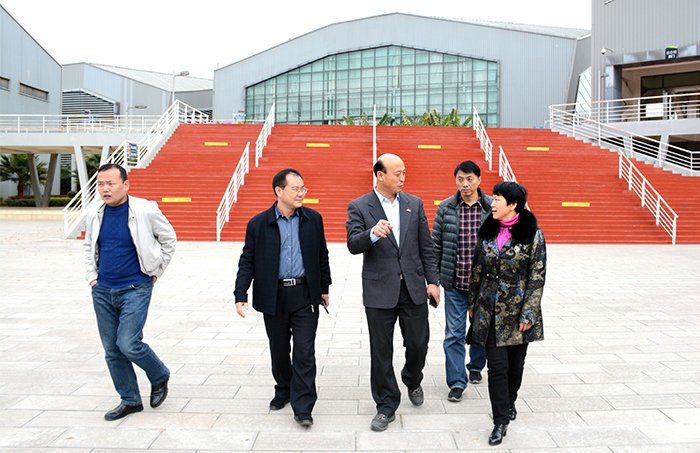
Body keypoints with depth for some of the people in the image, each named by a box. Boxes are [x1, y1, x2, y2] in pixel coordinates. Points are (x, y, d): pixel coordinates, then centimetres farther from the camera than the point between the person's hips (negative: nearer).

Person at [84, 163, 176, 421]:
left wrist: (156, 272, 3)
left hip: (135, 289, -5)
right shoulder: (94, 215, 4)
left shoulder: (146, 211, -11)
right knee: (112, 350, 9)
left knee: (129, 345, -13)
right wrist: (92, 276, 11)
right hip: (102, 291, 5)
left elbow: (169, 239, 4)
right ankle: (130, 400, 25)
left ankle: (160, 377, 17)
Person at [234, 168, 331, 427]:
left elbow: (322, 256, 11)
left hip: (305, 295, 0)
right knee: (279, 350, 15)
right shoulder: (258, 224, -3)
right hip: (273, 297, 0)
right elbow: (247, 261, 0)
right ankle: (283, 391, 38)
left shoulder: (313, 219, 2)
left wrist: (324, 287, 13)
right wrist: (241, 295, -7)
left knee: (304, 352, -3)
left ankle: (302, 408, 5)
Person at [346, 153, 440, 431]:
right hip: (380, 290, -2)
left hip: (413, 288, 3)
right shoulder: (359, 207, -2)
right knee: (381, 351, 6)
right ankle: (386, 406, 22)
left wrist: (433, 281, 5)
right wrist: (373, 234, -34)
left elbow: (426, 247, 9)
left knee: (418, 344, 8)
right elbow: (353, 245, -14)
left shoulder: (414, 203, 8)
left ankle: (412, 380, 40)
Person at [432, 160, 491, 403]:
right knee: (454, 333, 1)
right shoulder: (445, 208, -1)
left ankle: (476, 367, 40)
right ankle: (456, 382, 11)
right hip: (454, 283, 0)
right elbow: (436, 244, 3)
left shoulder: (493, 208, -2)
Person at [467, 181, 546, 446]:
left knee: (516, 362, 13)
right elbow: (477, 269, 10)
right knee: (497, 364, -2)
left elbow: (537, 278, -8)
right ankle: (501, 420, 7)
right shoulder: (487, 231, 3)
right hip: (490, 310, 2)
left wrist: (528, 314, -11)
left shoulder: (533, 235, -8)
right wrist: (472, 302, 13)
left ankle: (509, 401, 39)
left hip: (518, 310, -2)